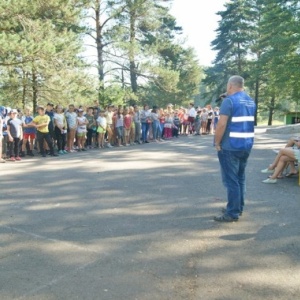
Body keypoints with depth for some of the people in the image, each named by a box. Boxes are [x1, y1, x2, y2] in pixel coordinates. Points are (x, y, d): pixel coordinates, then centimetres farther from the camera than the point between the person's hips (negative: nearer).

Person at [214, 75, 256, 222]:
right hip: (246, 145, 8)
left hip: (230, 146, -8)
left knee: (231, 180, -3)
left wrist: (217, 143, -9)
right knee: (240, 178, 16)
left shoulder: (229, 100, -12)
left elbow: (221, 124, -19)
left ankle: (232, 213, 2)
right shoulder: (251, 101, 13)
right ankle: (238, 208, 25)